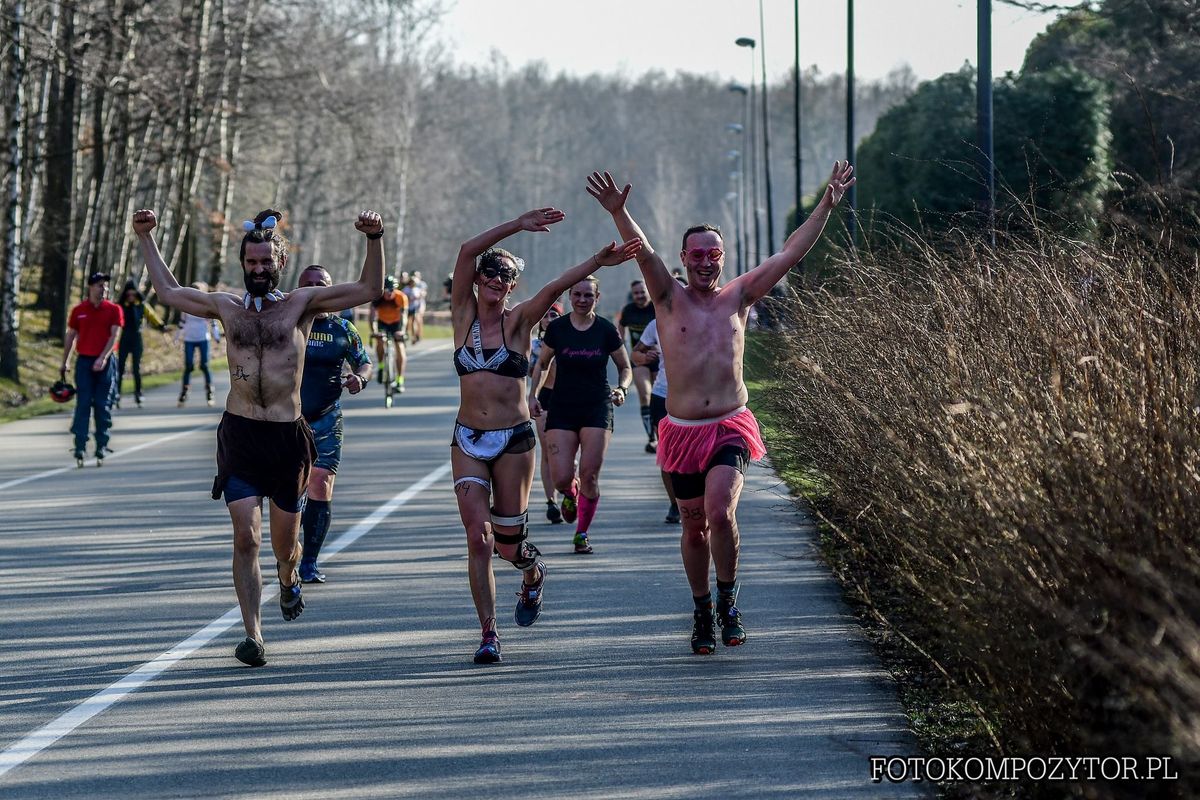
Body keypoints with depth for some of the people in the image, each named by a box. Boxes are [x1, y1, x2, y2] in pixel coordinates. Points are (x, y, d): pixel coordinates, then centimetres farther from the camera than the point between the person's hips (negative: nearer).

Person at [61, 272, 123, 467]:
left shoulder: (114, 310, 1)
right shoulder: (78, 311, 5)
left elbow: (114, 335, -7)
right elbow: (70, 337, 11)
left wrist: (103, 358, -19)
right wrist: (64, 363, 10)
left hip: (105, 362, 0)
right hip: (84, 361, 0)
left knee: (103, 407, 3)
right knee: (83, 405, -4)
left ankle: (101, 450, 9)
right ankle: (80, 450, -7)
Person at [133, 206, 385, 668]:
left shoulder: (302, 304, 2)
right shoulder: (226, 307, 9)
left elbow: (369, 289, -2)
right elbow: (168, 291, 22)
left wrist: (375, 240, -14)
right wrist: (146, 239, 21)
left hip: (287, 438, -1)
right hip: (239, 435, 1)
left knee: (285, 543, 10)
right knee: (245, 537, -9)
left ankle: (288, 579, 46)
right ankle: (252, 634, -4)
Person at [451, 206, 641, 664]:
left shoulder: (518, 321, 0)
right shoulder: (463, 316, 2)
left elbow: (555, 288, -17)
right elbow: (467, 251, -8)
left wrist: (597, 262, -31)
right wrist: (518, 225, -13)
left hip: (514, 441, -1)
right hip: (468, 441, 1)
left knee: (508, 543, 6)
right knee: (478, 537, -10)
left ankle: (532, 573, 43)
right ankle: (488, 633, -2)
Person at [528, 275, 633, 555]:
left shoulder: (606, 330, -2)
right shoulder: (556, 328, -1)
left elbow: (625, 367, 10)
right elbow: (542, 364, 12)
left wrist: (622, 388, -9)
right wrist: (533, 394, -2)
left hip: (598, 408, -1)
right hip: (562, 409, 1)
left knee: (590, 475, -8)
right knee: (561, 478, -9)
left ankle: (582, 533, 12)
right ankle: (570, 494, 30)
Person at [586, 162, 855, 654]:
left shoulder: (738, 297, 5)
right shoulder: (670, 300, 0)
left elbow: (790, 254, 1)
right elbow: (644, 254, -17)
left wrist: (827, 205, -6)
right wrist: (618, 214, -35)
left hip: (731, 429, 0)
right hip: (683, 432, 1)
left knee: (720, 513, -21)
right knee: (694, 528, 9)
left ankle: (728, 601, -3)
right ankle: (702, 612, 27)